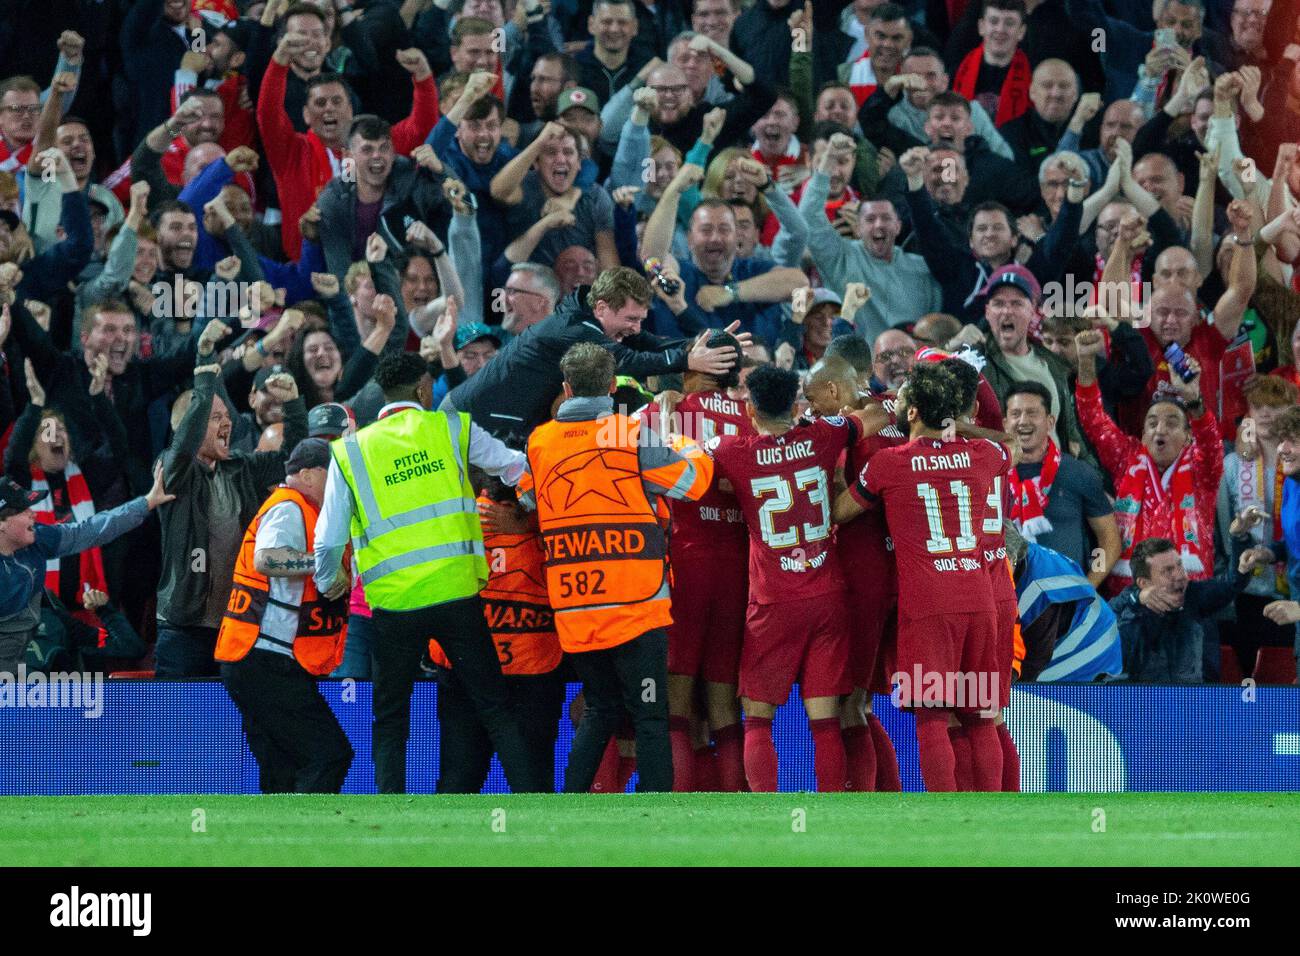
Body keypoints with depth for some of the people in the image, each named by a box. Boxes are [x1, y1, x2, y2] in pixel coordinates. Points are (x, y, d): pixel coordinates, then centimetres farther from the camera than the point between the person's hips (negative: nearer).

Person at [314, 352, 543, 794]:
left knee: (390, 722, 11)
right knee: (495, 709, 7)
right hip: (456, 592, 0)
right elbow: (518, 468, 14)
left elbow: (329, 539, 6)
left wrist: (328, 582, 25)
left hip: (392, 603, 0)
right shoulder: (454, 430, 4)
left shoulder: (350, 451, 5)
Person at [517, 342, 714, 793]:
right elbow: (693, 480, -1)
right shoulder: (634, 435, -8)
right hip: (636, 603, -4)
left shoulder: (539, 442, 4)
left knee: (600, 710, 18)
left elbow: (526, 501, 20)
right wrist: (689, 445, 19)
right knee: (650, 715, -1)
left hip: (573, 609, 4)